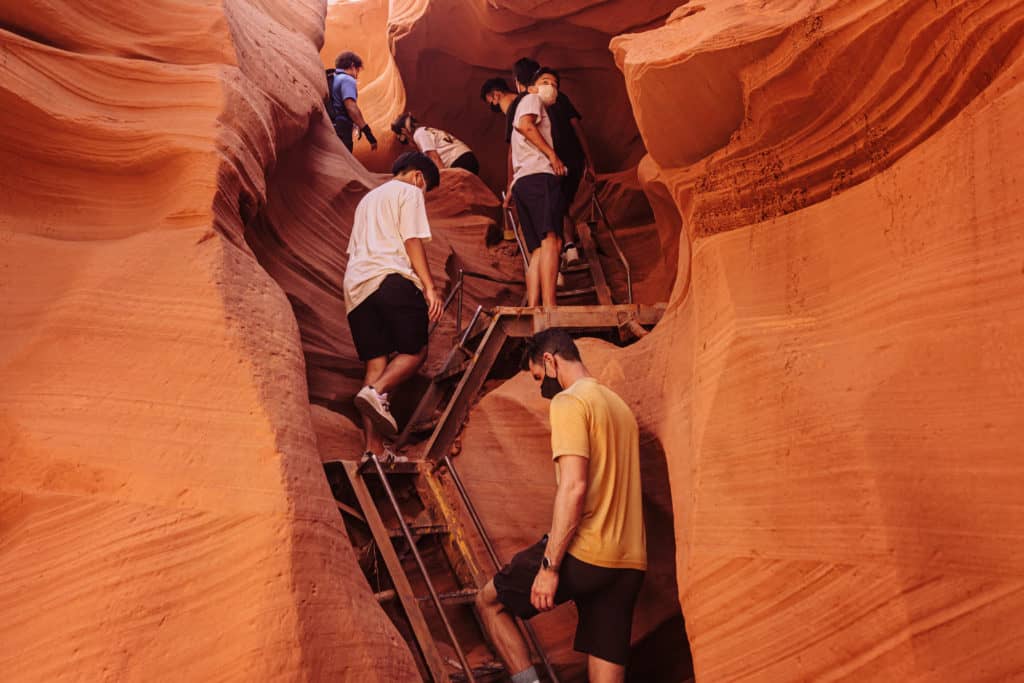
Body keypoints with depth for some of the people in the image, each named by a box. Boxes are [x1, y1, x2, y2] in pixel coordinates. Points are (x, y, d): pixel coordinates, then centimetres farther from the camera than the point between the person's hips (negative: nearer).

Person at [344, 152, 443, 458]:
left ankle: (374, 448, -5)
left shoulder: (368, 198, 34)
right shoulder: (409, 192, 10)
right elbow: (412, 241, -4)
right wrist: (429, 286, -9)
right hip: (392, 278, -7)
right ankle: (376, 392, -28)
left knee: (375, 361, 3)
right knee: (415, 350, 0)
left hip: (355, 284, 7)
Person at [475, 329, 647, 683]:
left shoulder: (569, 402, -8)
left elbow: (573, 487, -18)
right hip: (629, 561, 8)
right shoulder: (619, 405, 19)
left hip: (583, 552, -8)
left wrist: (549, 565, -17)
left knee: (489, 601, 13)